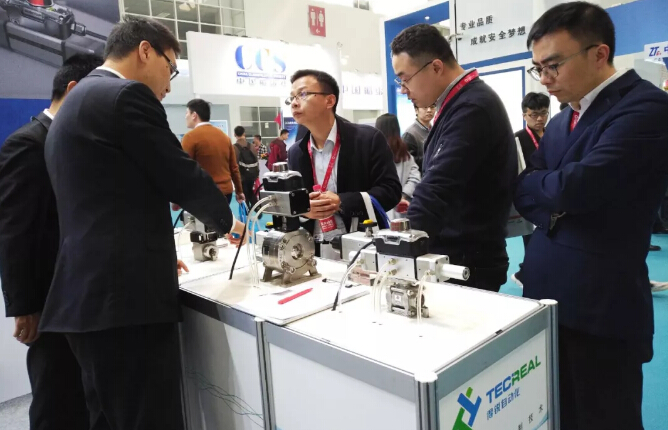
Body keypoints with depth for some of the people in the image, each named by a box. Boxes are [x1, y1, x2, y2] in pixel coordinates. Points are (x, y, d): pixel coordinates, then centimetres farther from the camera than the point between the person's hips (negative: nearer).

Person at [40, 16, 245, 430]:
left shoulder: (75, 102, 20)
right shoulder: (127, 97, -10)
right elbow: (183, 177, -9)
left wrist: (154, 253, 26)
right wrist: (227, 219, 10)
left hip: (91, 295, 10)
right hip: (125, 297, -10)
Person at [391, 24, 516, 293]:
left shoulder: (472, 108, -20)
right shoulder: (459, 103, 10)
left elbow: (439, 189, -27)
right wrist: (416, 207, 6)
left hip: (468, 265, -9)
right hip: (452, 257, 9)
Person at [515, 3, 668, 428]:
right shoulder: (560, 123, 14)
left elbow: (578, 187, -23)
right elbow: (526, 197, 11)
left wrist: (531, 182, -3)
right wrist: (553, 205, -11)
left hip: (601, 307, -7)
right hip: (548, 298, 8)